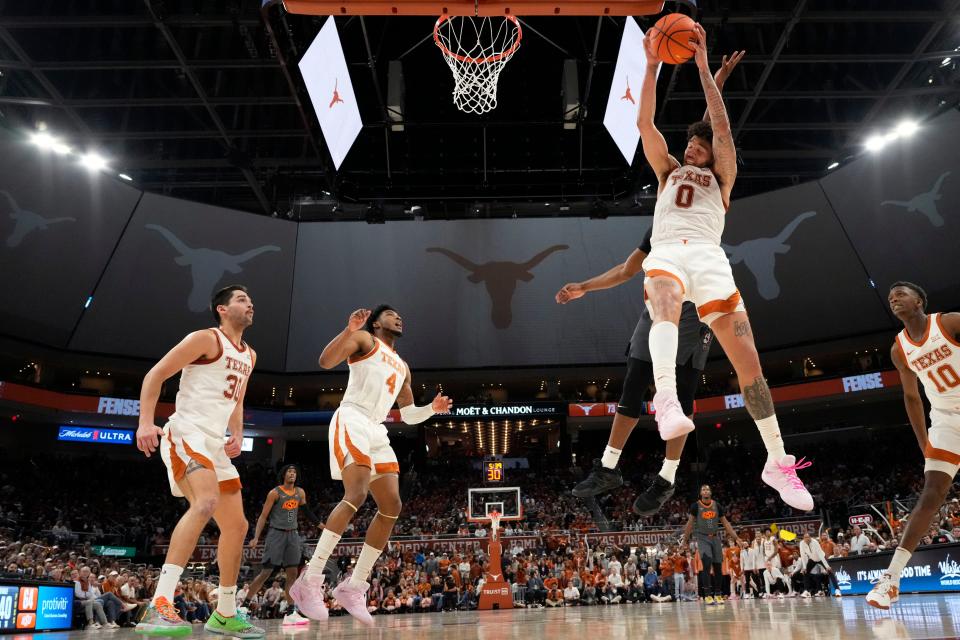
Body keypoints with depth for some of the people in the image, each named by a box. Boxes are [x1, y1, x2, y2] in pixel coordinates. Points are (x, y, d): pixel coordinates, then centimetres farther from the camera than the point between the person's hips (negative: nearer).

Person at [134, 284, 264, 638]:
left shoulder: (249, 356, 18)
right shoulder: (206, 338, -6)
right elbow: (155, 374, -9)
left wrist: (237, 435, 11)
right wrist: (146, 421, -20)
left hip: (215, 445, 9)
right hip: (186, 435, -9)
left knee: (236, 525, 9)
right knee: (206, 502, -33)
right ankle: (159, 606, -32)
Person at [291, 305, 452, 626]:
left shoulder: (402, 367, 27)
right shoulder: (365, 339, 7)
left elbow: (408, 414, 28)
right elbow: (326, 361, -10)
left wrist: (432, 408, 10)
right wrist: (349, 330, -22)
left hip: (377, 431, 8)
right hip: (352, 421, -8)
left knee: (391, 507, -2)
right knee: (356, 494, -26)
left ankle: (353, 587, 5)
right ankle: (310, 581, -21)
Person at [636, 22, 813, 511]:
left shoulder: (721, 176, 27)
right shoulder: (668, 171, 30)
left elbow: (723, 126, 12)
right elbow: (644, 122, 19)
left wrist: (703, 66, 10)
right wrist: (652, 64, 13)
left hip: (708, 255, 0)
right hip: (665, 251, 0)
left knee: (748, 359, -9)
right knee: (665, 299, -39)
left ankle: (777, 462, 2)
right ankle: (666, 399, -62)